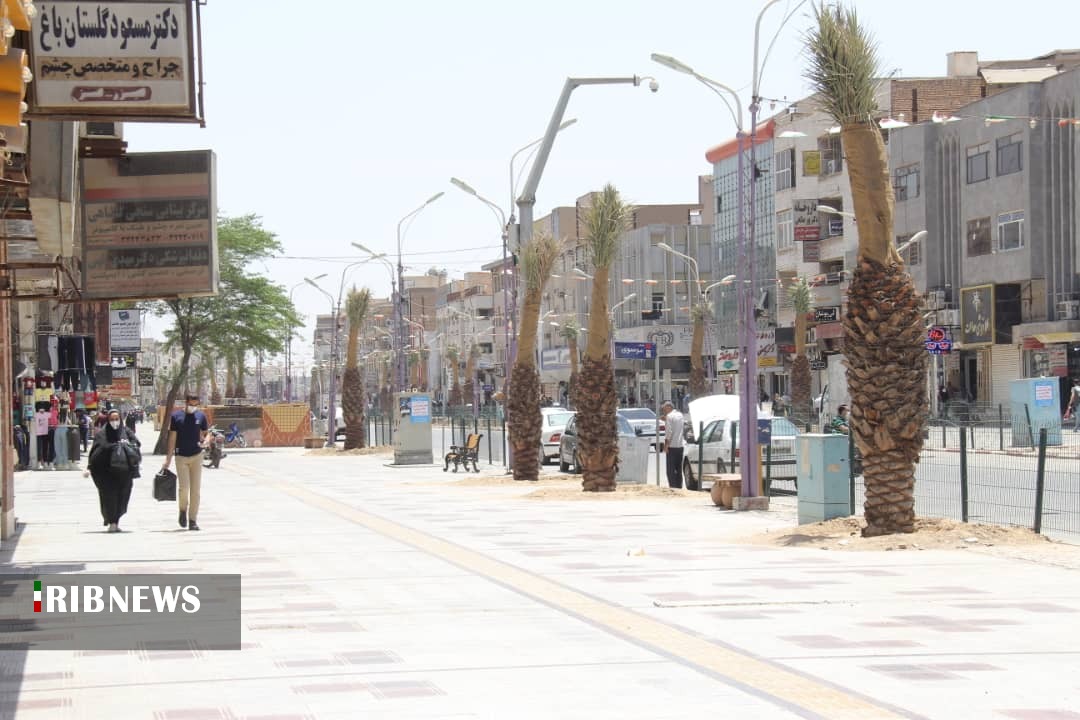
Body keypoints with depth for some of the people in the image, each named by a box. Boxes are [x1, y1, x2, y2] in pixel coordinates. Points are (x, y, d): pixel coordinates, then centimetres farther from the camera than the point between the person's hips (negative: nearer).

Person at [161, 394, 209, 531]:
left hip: (197, 456, 2)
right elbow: (172, 439, 3)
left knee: (196, 489, 0)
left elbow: (206, 434, 14)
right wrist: (168, 460, 1)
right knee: (184, 487, -12)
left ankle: (193, 520, 7)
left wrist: (205, 441, -11)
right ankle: (183, 509, 16)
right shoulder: (176, 416, 0)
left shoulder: (201, 416, 5)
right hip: (181, 457, -2)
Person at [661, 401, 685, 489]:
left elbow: (669, 432, -17)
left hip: (672, 446, -7)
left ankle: (673, 487, -10)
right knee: (678, 469, 12)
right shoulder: (680, 415, 13)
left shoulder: (669, 416, -11)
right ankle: (679, 487, 12)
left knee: (671, 470, -5)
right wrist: (665, 419, 16)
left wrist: (666, 445, -13)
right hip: (680, 445, 7)